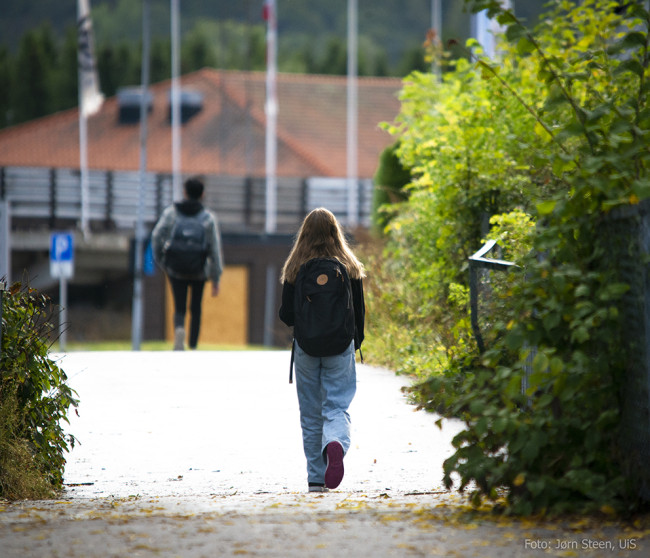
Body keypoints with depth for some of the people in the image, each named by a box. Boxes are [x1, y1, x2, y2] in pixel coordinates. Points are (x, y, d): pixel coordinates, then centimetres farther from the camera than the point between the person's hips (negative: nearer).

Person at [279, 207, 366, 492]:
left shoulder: (295, 269, -5)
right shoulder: (350, 267, -2)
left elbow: (286, 314, -4)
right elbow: (359, 311, 2)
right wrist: (356, 341, 17)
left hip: (306, 347, 0)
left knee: (310, 414, 9)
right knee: (337, 407, -1)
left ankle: (316, 479, 10)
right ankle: (335, 444, -35)